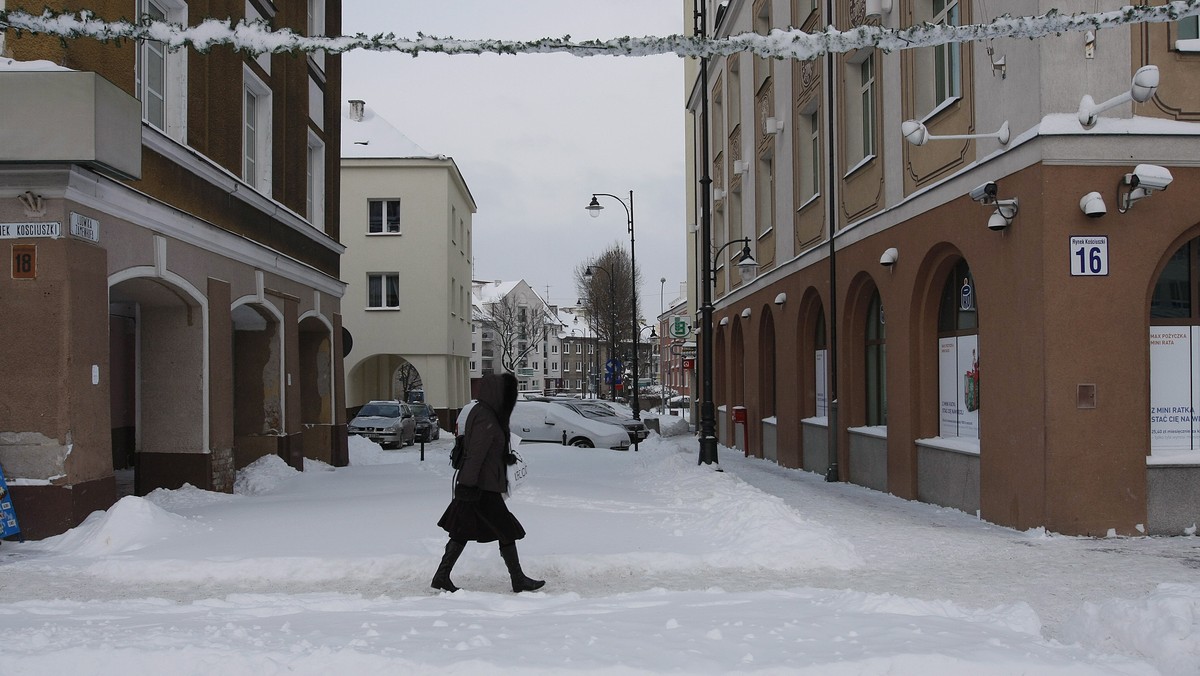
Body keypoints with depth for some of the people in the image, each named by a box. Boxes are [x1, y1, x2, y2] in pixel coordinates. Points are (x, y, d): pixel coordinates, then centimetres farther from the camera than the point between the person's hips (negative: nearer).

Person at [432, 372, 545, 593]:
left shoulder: (479, 412, 12)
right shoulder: (486, 420, -19)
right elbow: (475, 455, -23)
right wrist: (468, 484, -23)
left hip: (474, 486, 10)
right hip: (483, 488, -10)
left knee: (462, 532, 12)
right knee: (507, 532, 2)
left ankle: (441, 578, 14)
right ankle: (519, 580, 11)